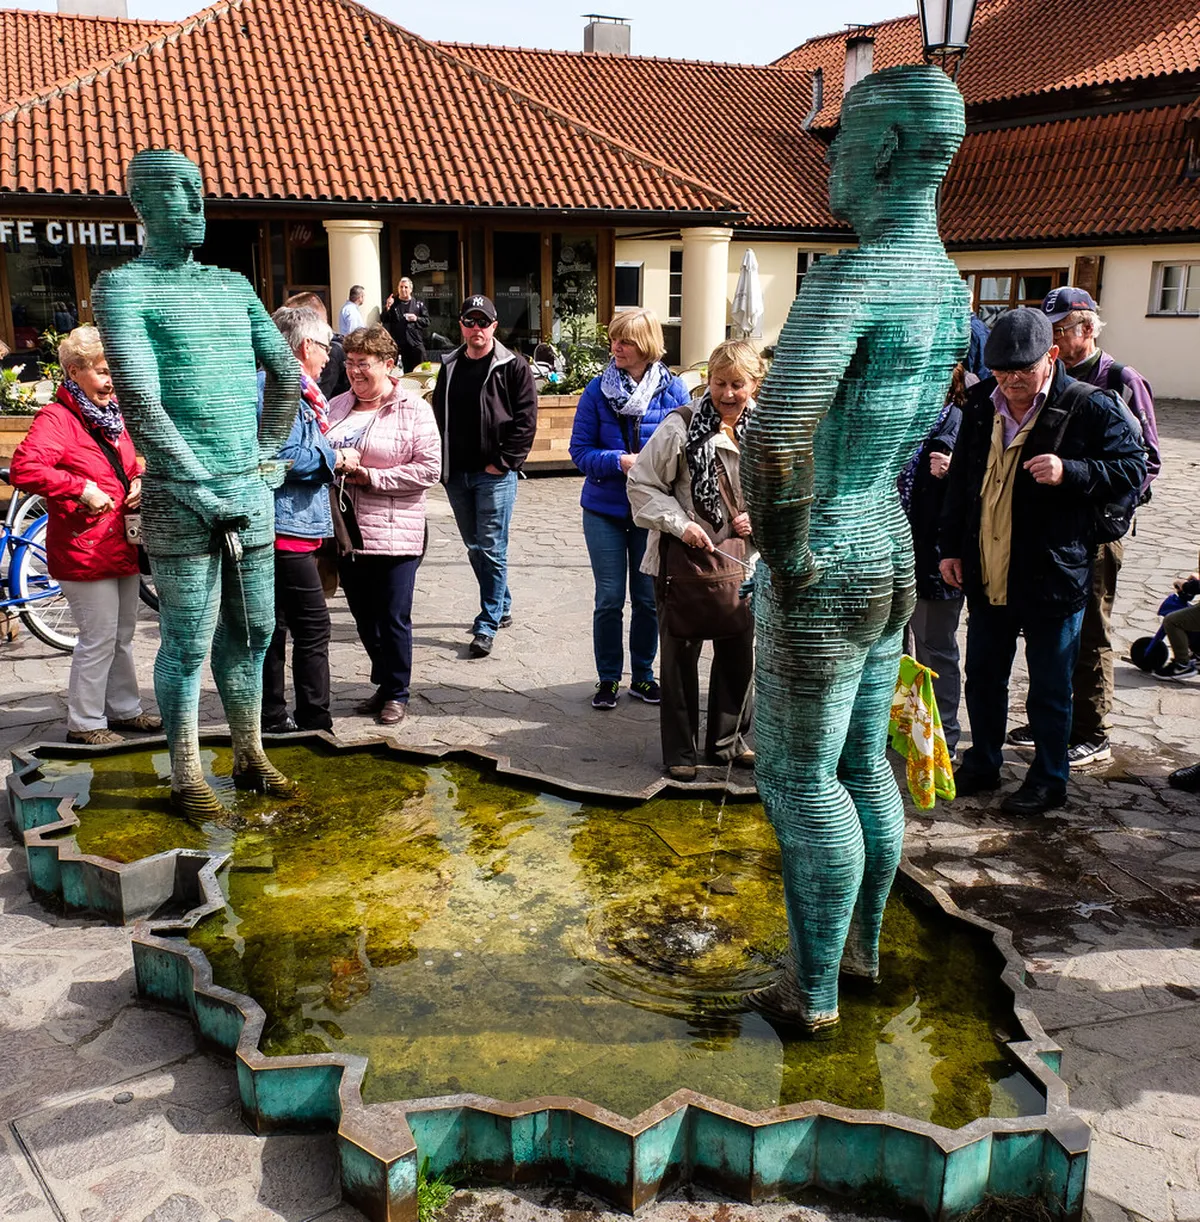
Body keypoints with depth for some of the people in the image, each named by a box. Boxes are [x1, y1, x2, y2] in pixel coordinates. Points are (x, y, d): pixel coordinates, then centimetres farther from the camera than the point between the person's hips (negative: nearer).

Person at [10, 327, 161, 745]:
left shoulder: (111, 416, 14)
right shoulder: (56, 418, -14)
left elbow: (133, 463, 28)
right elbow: (23, 468, -28)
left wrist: (139, 482, 6)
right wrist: (82, 489, -28)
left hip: (123, 544, 9)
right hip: (85, 549, -9)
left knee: (122, 635, 18)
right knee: (98, 639, -2)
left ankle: (124, 709, 32)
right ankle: (85, 723, 12)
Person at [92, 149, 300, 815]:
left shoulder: (233, 284, 14)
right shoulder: (123, 285, -4)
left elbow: (286, 371, 20)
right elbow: (139, 399, -13)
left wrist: (266, 456, 13)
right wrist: (199, 487, -16)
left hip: (252, 491, 6)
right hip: (181, 500, -6)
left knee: (251, 630, 12)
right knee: (188, 642, 1)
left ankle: (250, 755, 27)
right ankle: (187, 776, 14)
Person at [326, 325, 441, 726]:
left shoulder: (413, 409, -5)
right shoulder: (337, 406, 12)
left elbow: (429, 469, -12)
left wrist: (371, 476, -14)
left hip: (394, 533, -5)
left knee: (393, 618, 3)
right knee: (364, 616, 14)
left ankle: (397, 693, 18)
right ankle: (384, 683, 31)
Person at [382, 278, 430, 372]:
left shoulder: (419, 304, 10)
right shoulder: (392, 303, 9)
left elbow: (427, 321, 9)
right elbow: (384, 321, 1)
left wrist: (416, 319, -10)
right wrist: (387, 307, -16)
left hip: (416, 343, 0)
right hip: (398, 344, 0)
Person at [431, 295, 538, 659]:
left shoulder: (513, 367, -5)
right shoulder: (450, 367, 12)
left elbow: (526, 419, -10)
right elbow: (438, 416, 17)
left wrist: (503, 462, -14)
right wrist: (442, 464, 7)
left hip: (494, 475, -6)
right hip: (456, 475, 6)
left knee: (491, 550, -5)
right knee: (474, 548, 15)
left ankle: (487, 625, 1)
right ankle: (501, 607, 32)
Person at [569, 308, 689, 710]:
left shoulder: (673, 390, -5)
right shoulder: (597, 390, -4)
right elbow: (580, 451, -4)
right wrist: (620, 461, -20)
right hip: (605, 510, 0)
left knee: (648, 599, 11)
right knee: (609, 600, 5)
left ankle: (643, 676, 28)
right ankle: (608, 678, 21)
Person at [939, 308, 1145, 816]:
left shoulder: (1089, 408, -10)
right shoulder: (981, 406, 6)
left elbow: (1133, 469, -7)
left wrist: (1069, 471, -23)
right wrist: (950, 546, 12)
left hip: (1051, 580, -5)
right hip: (986, 578, 5)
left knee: (1049, 689, 7)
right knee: (982, 678, 17)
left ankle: (1048, 780, 24)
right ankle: (982, 764, 35)